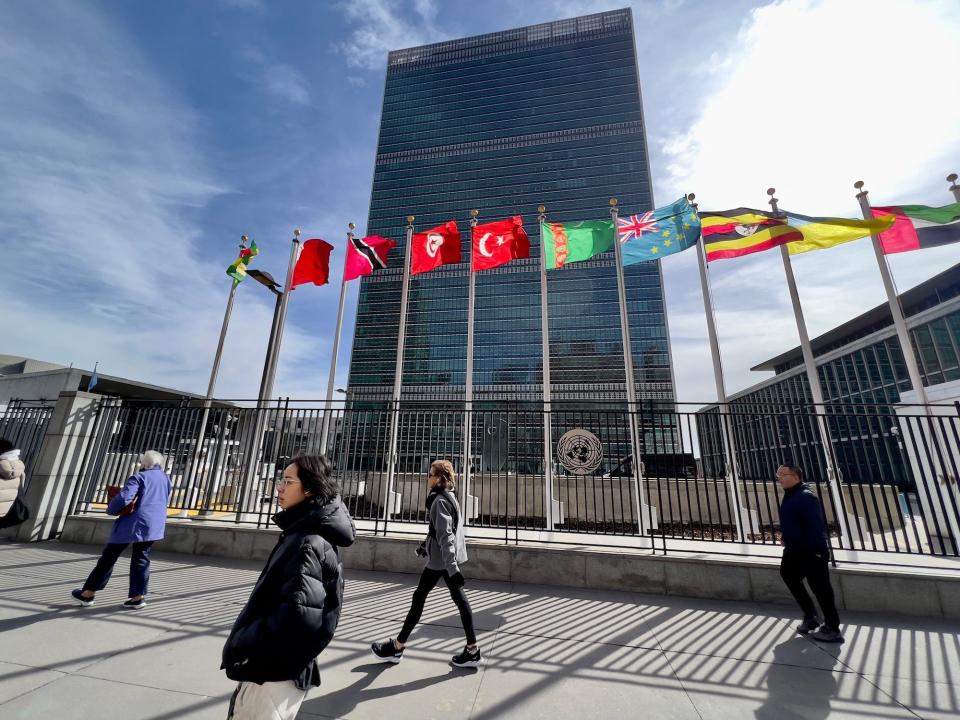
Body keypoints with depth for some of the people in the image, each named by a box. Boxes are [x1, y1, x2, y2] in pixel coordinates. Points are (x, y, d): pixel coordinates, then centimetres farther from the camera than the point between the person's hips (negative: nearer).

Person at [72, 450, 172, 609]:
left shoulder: (139, 477, -9)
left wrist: (111, 510, -2)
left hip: (134, 523, -5)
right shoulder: (165, 478, 12)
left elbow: (123, 498, -20)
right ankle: (138, 596, 8)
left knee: (108, 557, 12)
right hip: (155, 525, 6)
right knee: (141, 559, 10)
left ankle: (88, 594, 25)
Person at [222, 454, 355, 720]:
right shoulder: (304, 533, 5)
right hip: (272, 666, 9)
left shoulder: (309, 543, -27)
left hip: (276, 672, -9)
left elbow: (299, 615, -34)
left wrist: (243, 643, -20)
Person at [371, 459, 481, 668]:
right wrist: (426, 545, 32)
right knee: (459, 597, 10)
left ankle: (397, 647, 21)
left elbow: (445, 535, -25)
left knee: (419, 596, 5)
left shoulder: (439, 500, -19)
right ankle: (472, 650, 15)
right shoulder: (449, 497, 10)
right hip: (449, 557, 9)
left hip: (441, 558, -9)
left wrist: (451, 568, -27)